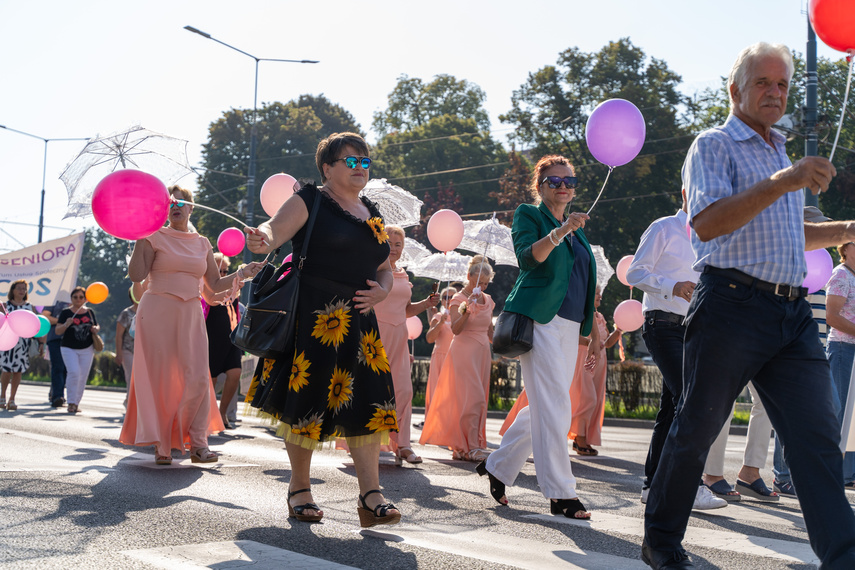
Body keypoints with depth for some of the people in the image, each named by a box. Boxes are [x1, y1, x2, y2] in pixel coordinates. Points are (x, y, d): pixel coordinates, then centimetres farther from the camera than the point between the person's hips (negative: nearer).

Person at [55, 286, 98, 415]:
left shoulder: (89, 312, 8)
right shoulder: (66, 312, 0)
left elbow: (97, 326, 20)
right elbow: (58, 331, -4)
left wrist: (95, 329, -4)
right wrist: (66, 324, -24)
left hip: (86, 349, 3)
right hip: (69, 348, -3)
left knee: (83, 377, 3)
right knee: (74, 372, -19)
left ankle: (76, 403, 15)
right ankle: (71, 402, -10)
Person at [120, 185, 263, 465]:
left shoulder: (202, 244, 14)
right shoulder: (155, 238, 3)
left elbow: (215, 284, 16)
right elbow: (136, 275, -7)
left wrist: (241, 274, 2)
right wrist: (140, 239, -11)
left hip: (191, 314, 3)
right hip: (157, 312, -3)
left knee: (197, 378, -7)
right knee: (159, 377, -2)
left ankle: (198, 443, 1)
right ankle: (162, 445, 7)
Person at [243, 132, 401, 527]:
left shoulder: (371, 213, 19)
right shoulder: (311, 201, 0)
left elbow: (385, 268, 23)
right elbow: (275, 230, -16)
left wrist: (382, 290, 1)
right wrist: (262, 241, -39)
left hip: (358, 318, 6)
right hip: (313, 316, -6)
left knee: (365, 399, -3)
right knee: (308, 397, -1)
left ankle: (370, 495, -1)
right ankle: (299, 489, 14)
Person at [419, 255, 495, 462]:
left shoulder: (487, 300, 14)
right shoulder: (458, 299, -4)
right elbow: (455, 329, -17)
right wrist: (467, 310, -30)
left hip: (482, 353, 7)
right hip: (464, 352, -6)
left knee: (478, 399, 3)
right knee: (472, 398, -14)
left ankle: (460, 447, 9)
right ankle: (471, 447, -12)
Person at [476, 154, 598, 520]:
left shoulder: (577, 230, 24)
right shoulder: (528, 215, 3)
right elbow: (528, 257, -16)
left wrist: (593, 332, 22)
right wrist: (559, 232, -32)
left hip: (568, 326, 8)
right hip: (539, 319, -8)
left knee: (544, 407, 9)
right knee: (554, 408, -11)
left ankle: (498, 466, 25)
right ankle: (560, 494, -6)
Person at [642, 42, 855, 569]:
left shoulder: (781, 155, 25)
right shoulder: (715, 145, 1)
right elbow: (708, 224, -16)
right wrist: (781, 182, -26)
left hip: (793, 313, 7)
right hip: (732, 306, -7)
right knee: (696, 429, 2)